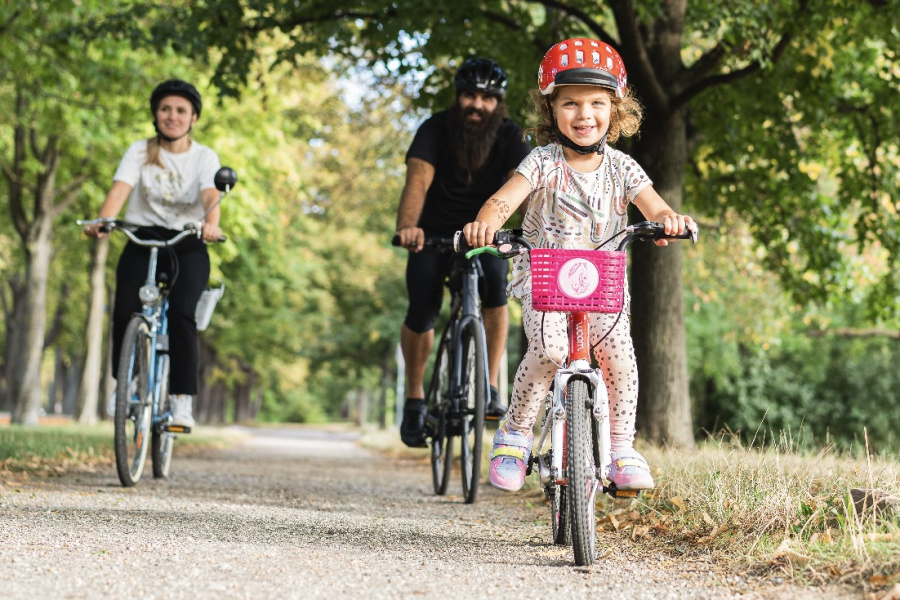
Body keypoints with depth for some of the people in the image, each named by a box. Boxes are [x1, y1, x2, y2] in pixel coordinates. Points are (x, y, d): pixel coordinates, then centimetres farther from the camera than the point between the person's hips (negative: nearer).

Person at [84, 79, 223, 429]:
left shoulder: (205, 157, 2)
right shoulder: (139, 152, 3)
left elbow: (210, 195, -17)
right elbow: (119, 189, -14)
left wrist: (211, 225, -40)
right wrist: (101, 221, -34)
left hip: (187, 245, -1)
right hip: (142, 241, 1)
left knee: (181, 314, -26)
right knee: (125, 311, -22)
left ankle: (182, 399, -18)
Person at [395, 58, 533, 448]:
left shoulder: (510, 138, -16)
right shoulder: (435, 130, -20)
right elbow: (418, 179, -36)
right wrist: (407, 226, -55)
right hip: (434, 233, -1)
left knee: (495, 284, -28)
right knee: (422, 311, -16)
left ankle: (490, 388, -16)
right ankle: (414, 400, 6)